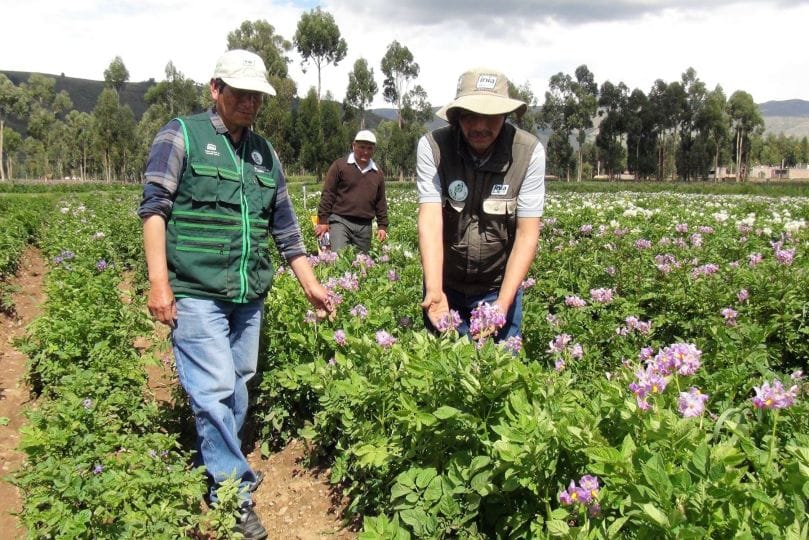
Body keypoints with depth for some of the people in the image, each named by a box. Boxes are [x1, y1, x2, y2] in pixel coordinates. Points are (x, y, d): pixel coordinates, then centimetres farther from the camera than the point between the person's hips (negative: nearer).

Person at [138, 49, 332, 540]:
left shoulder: (264, 153, 16)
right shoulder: (182, 136, 0)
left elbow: (285, 225, 19)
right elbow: (154, 208, -5)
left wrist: (311, 284, 16)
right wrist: (159, 281, -14)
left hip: (250, 296, 6)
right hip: (196, 293, -6)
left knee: (237, 387, 11)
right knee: (215, 391, -8)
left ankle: (216, 469, 28)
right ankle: (235, 492, 4)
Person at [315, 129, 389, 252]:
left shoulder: (378, 173, 15)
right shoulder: (339, 165, 1)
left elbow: (381, 202, 18)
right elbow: (327, 194, -1)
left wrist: (382, 226, 12)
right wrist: (323, 221, -6)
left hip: (365, 226, 5)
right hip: (340, 221, -5)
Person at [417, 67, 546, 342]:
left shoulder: (529, 152, -17)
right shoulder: (432, 146, -18)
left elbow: (527, 234, -17)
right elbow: (430, 219, -25)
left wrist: (503, 302, -28)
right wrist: (433, 291, -38)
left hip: (500, 285, 0)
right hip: (446, 284, 0)